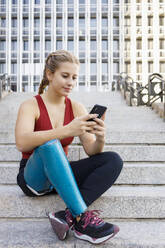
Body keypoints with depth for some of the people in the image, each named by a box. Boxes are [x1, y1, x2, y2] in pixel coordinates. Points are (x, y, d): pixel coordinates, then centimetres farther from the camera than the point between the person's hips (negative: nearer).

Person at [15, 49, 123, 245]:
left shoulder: (76, 108, 2)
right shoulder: (30, 106, -10)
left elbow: (92, 151, -2)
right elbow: (22, 142, -31)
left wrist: (100, 138, -25)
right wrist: (67, 130, -40)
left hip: (61, 176, 5)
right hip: (34, 177, -4)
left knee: (113, 160, -14)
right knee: (49, 143, -35)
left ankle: (68, 215, -28)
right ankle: (82, 217, -33)